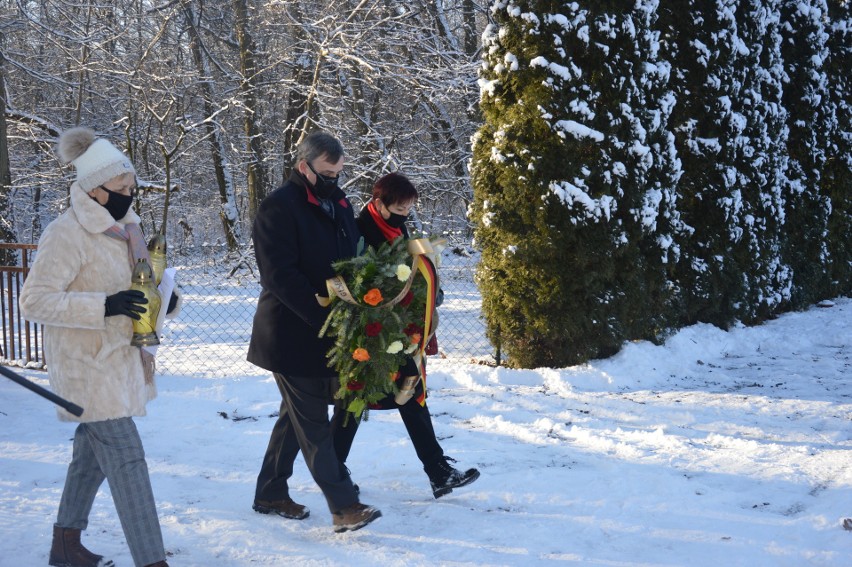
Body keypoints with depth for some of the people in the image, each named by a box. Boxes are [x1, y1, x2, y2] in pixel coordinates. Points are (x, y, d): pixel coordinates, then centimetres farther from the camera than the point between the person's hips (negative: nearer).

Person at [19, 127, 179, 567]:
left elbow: (140, 283, 19)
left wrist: (164, 299, -4)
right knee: (126, 458, -11)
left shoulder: (125, 227, 8)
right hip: (88, 366, -9)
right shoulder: (66, 234, -17)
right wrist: (104, 306, -29)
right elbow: (34, 301, -20)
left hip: (119, 361, 9)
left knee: (93, 454, 19)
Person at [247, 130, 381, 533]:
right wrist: (325, 317, -25)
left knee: (298, 415, 15)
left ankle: (270, 494, 27)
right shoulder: (278, 208, -13)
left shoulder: (338, 204, 12)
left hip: (327, 334, 8)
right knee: (313, 423, -4)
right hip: (292, 336, -8)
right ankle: (344, 507, -4)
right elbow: (280, 275, -20)